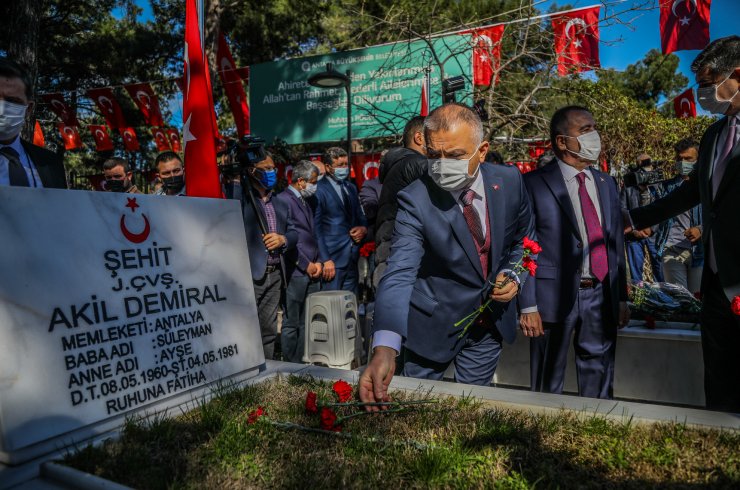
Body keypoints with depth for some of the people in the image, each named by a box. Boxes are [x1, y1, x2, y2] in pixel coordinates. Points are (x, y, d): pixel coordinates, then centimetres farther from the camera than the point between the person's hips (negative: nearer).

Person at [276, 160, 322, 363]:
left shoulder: (305, 202, 19)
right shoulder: (283, 200, -9)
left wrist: (317, 262, 7)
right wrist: (306, 265, -11)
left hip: (313, 271, 8)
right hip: (296, 272, -8)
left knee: (308, 322, 13)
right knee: (291, 323, 1)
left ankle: (304, 363, 23)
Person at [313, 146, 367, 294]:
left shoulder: (351, 188, 15)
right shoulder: (319, 190, -8)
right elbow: (316, 228, -11)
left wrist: (363, 228, 1)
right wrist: (325, 260, -16)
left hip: (352, 257, 7)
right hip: (332, 258, -7)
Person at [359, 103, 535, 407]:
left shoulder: (509, 181, -12)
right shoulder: (415, 200, -25)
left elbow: (523, 239, 7)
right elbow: (399, 275, -35)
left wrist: (513, 275, -11)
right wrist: (384, 350, -48)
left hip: (491, 322, 3)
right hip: (434, 325, -3)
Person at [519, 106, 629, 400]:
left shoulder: (606, 183, 12)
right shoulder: (534, 184, -7)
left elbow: (616, 242, 15)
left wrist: (622, 297, 14)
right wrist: (528, 306, -12)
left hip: (602, 296, 5)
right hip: (556, 295, -5)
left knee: (599, 382, 16)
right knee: (549, 385, 10)